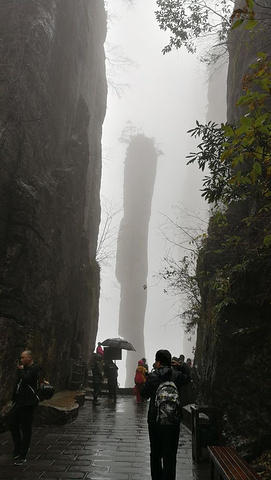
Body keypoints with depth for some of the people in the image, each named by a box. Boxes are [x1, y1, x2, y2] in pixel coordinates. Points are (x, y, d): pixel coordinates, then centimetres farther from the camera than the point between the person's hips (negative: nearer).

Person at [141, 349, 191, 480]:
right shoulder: (177, 376, -7)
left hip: (154, 420, 1)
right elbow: (188, 378, 15)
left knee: (155, 454, 18)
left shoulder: (152, 376, -9)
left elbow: (144, 394, 2)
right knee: (170, 455, 4)